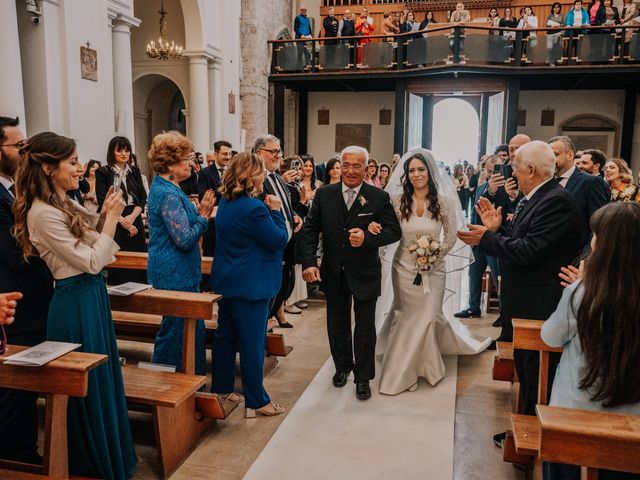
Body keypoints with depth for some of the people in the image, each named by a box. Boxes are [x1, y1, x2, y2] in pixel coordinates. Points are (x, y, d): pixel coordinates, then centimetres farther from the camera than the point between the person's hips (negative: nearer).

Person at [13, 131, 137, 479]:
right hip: (76, 303, -9)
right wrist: (112, 217, -15)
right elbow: (91, 262, -21)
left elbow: (89, 238, 15)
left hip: (90, 296, 9)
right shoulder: (43, 213, -21)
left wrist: (104, 213, 0)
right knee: (88, 386, 7)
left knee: (102, 378, 21)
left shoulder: (64, 204, 7)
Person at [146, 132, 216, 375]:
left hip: (176, 272, 11)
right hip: (176, 275, -11)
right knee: (178, 330, 1)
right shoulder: (168, 194, -20)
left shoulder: (165, 187, 12)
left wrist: (198, 211, 2)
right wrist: (204, 215, -11)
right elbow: (185, 239, -23)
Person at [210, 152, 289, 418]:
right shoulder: (253, 208, -24)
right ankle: (256, 401, 15)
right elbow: (279, 240, -17)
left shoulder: (226, 201, 6)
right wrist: (276, 211, -6)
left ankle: (221, 389, 32)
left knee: (226, 336, 18)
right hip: (250, 285, -9)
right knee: (253, 343, 2)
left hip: (226, 282, 9)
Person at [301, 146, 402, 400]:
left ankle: (363, 377, 27)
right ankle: (342, 365, 42)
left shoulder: (379, 197, -8)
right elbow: (310, 229, -3)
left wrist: (367, 238, -25)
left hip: (365, 274, -2)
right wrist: (309, 262, -14)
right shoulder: (324, 194, -2)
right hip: (333, 273, 2)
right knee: (337, 325, 19)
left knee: (365, 327, 9)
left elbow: (394, 231, -9)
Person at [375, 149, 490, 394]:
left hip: (433, 269, 0)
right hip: (404, 267, 0)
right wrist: (375, 228, -23)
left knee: (428, 316, 5)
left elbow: (451, 237, 1)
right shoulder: (398, 200, -6)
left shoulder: (444, 201, -7)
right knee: (406, 317, 11)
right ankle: (403, 370, 32)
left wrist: (435, 257, -7)